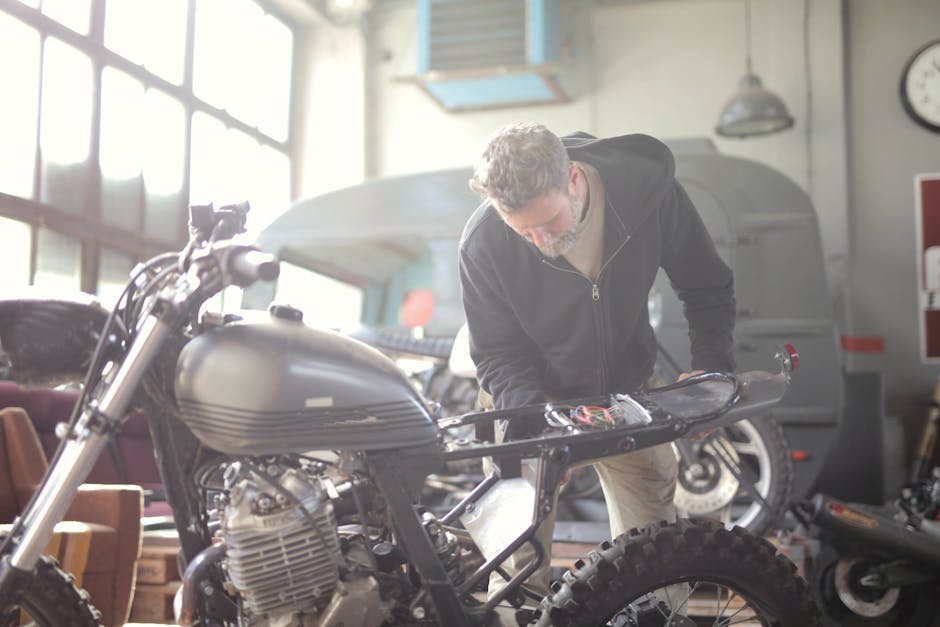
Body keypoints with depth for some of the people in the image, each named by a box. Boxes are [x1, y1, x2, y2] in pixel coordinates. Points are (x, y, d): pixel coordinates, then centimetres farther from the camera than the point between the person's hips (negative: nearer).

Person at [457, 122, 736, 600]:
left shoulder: (648, 186, -24)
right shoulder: (483, 243, -26)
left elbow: (707, 286, -8)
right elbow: (496, 353, -13)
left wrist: (711, 364, -24)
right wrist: (525, 409, -32)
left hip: (627, 390, 2)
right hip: (538, 395, -1)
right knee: (518, 569, -5)